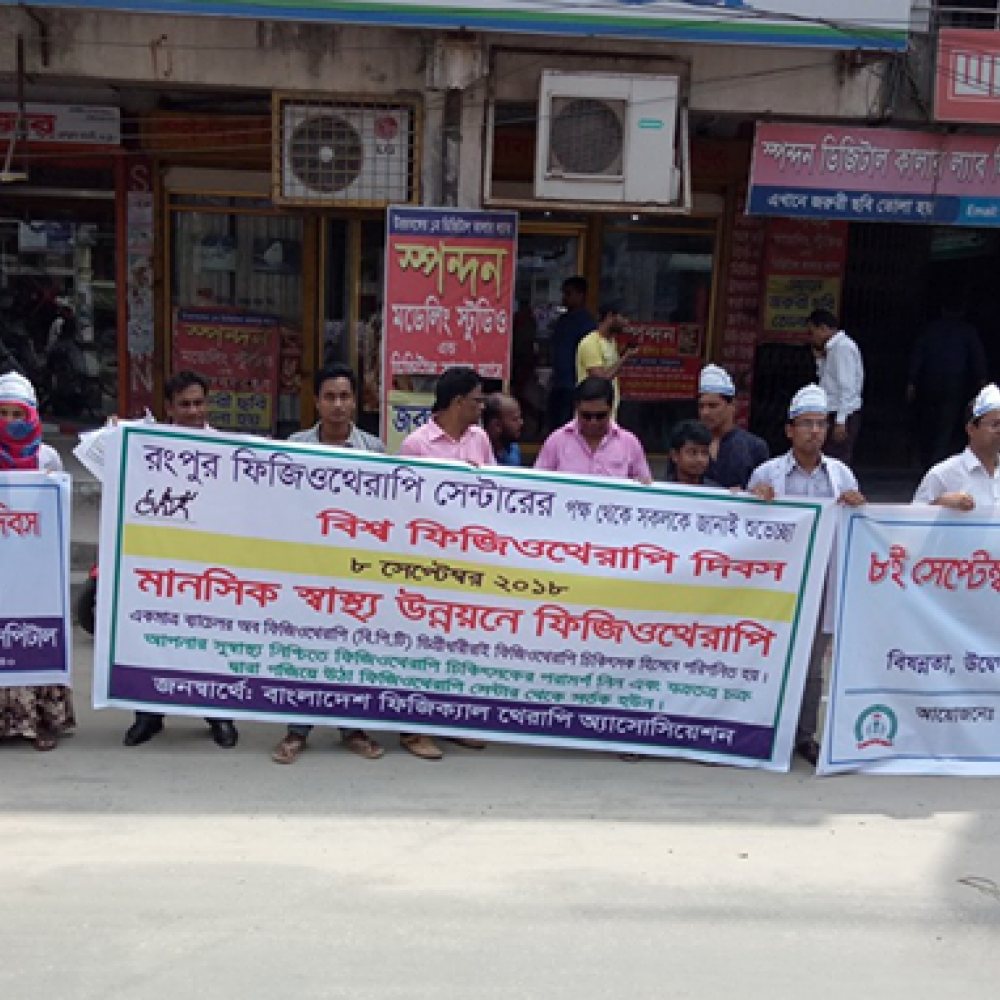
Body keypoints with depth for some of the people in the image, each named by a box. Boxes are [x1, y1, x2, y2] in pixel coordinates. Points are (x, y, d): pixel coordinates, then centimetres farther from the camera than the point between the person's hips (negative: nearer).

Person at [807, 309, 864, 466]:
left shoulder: (842, 347, -12)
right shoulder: (833, 348, 16)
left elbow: (847, 387, -19)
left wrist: (840, 421, -23)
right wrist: (821, 358, 13)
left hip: (843, 417, -10)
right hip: (836, 416, 10)